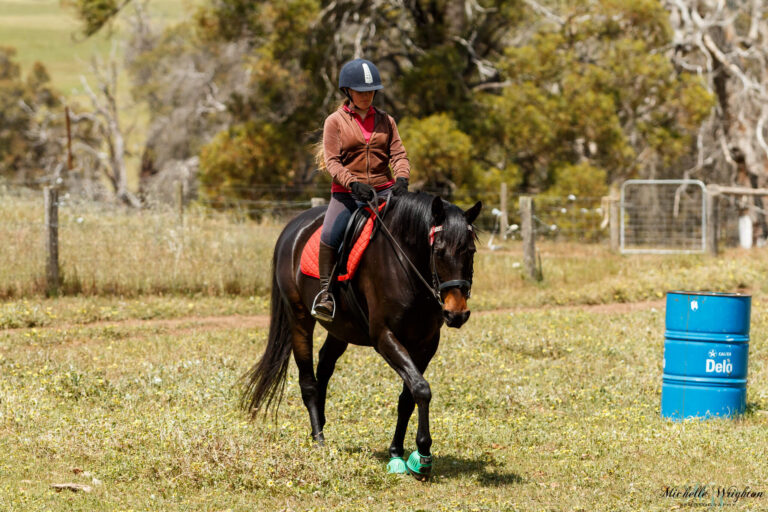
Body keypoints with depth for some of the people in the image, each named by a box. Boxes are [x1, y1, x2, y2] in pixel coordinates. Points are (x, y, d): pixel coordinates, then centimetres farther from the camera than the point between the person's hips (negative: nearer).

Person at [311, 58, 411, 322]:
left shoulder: (385, 121, 13)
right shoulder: (335, 121, 3)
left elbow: (398, 155, 7)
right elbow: (332, 161, -6)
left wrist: (402, 179, -16)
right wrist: (353, 183, -24)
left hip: (383, 190, 3)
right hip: (346, 192, -3)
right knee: (330, 234, -29)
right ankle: (326, 292, -20)